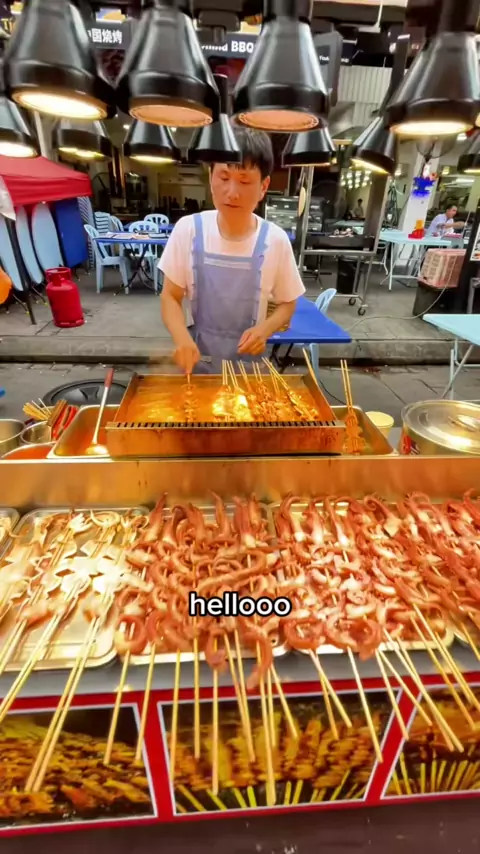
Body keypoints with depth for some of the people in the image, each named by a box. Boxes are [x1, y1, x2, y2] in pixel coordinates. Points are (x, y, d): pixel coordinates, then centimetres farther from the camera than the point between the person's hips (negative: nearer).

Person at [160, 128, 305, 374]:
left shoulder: (275, 240, -10)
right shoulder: (188, 229, -9)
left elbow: (287, 303, 2)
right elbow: (170, 297, -4)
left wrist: (265, 329, -19)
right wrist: (182, 337, -23)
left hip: (248, 363, 0)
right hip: (196, 359, 1)